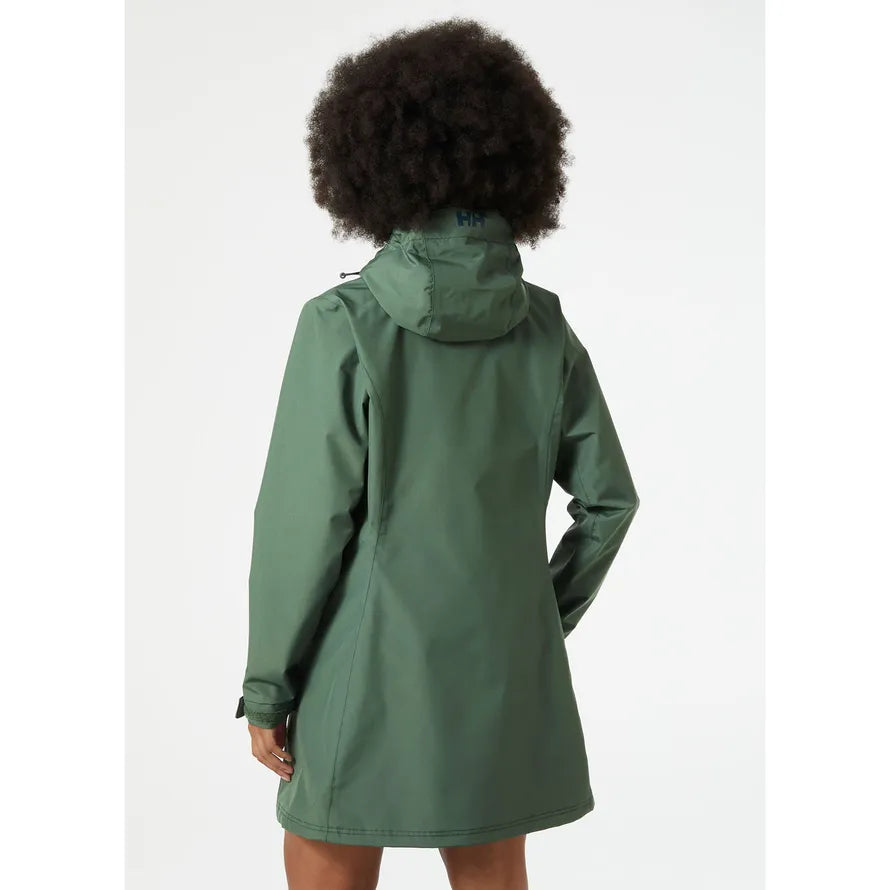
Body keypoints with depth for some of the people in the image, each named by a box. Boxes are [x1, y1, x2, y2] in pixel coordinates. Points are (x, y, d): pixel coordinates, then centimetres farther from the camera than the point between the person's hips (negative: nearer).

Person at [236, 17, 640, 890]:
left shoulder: (344, 324, -15)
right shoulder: (542, 326, -2)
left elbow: (305, 522, -14)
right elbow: (608, 497, 4)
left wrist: (266, 686, -5)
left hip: (365, 674, -4)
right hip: (503, 675, 5)